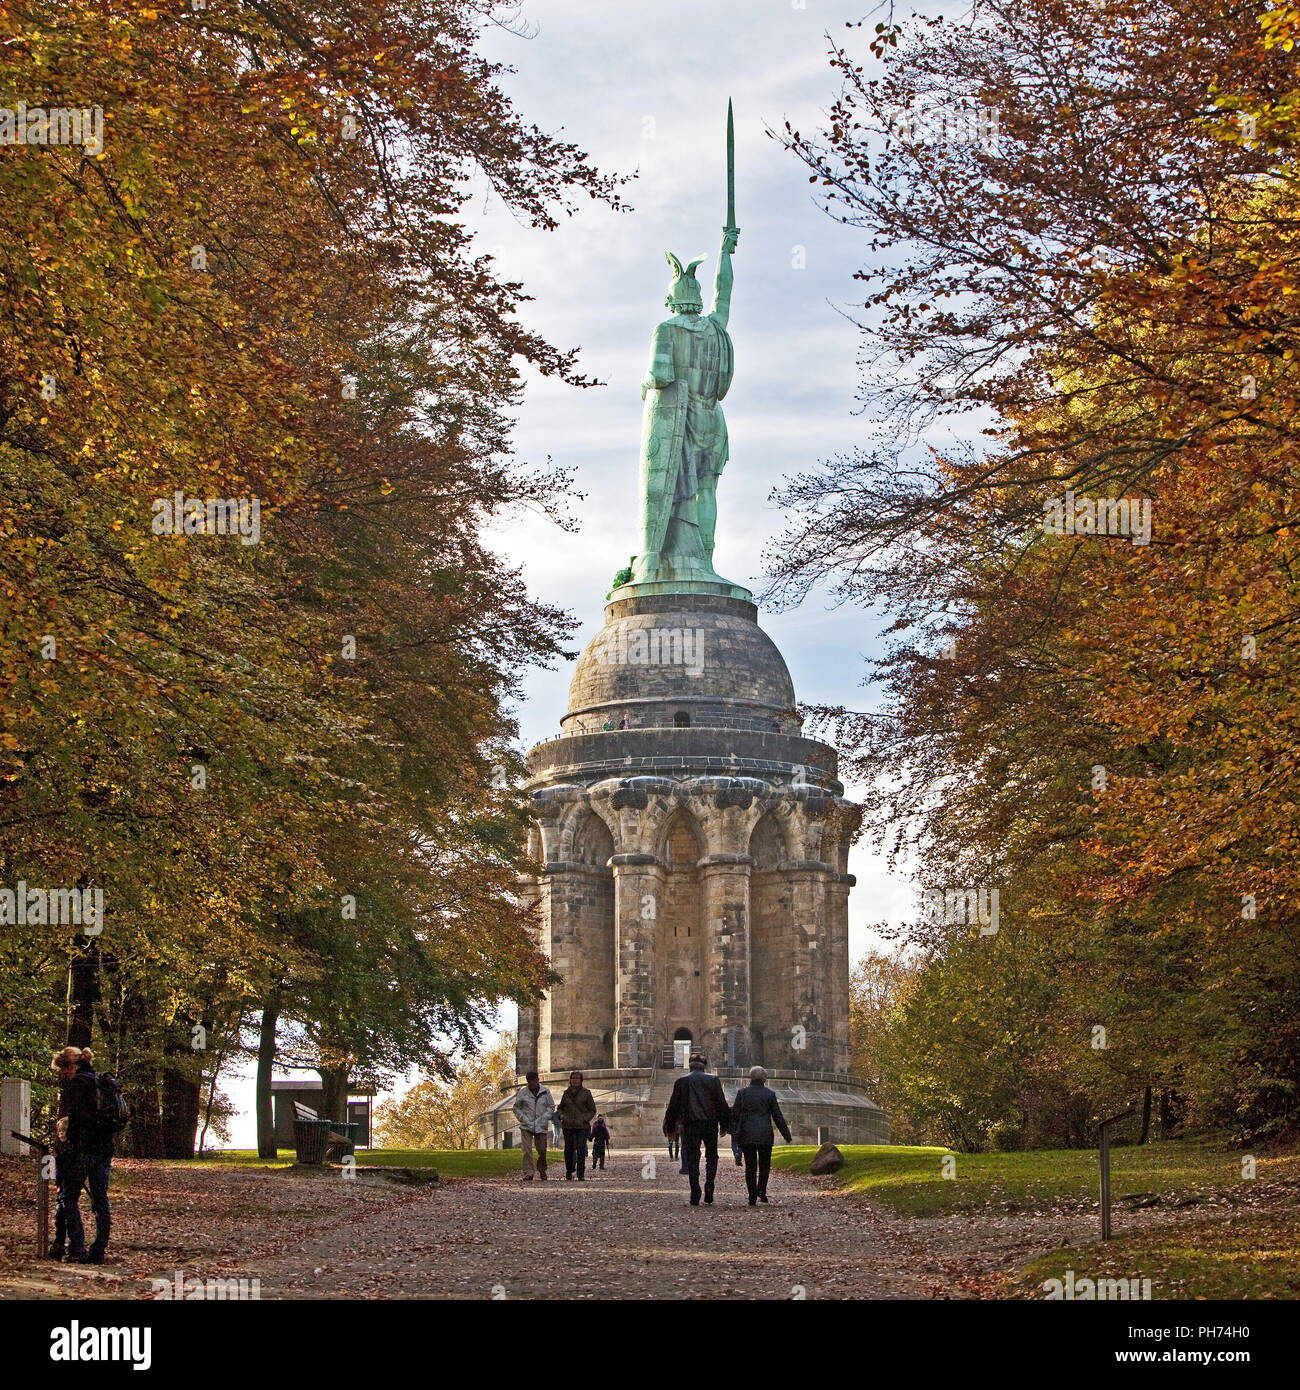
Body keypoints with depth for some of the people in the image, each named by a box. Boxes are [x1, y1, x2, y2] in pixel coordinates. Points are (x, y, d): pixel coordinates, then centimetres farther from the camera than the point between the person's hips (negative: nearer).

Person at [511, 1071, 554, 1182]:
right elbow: (516, 1107, 7)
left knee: (542, 1150, 8)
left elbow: (551, 1106, 9)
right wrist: (523, 1118, -7)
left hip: (541, 1126, 1)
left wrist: (545, 1118, -6)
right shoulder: (523, 1092, -2)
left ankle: (542, 1170, 31)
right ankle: (528, 1173, -12)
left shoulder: (545, 1091, 1)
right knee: (527, 1150, -12)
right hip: (526, 1126, -1)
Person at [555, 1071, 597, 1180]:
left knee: (581, 1151, -11)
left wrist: (585, 1119, -9)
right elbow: (560, 1108, 22)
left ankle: (581, 1174, -6)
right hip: (568, 1126, 3)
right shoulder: (566, 1093, 9)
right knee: (568, 1150, 4)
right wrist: (561, 1116, 1)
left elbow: (592, 1110, 6)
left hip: (582, 1126, -3)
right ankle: (569, 1172, 20)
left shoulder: (586, 1093, 1)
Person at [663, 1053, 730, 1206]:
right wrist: (724, 1125, 9)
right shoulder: (713, 1080, 1)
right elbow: (722, 1103, 2)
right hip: (710, 1124, 0)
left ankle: (695, 1196, -4)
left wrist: (669, 1126, 14)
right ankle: (709, 1188, -3)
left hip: (690, 1125, 0)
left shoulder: (681, 1082, 2)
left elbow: (674, 1106, 6)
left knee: (692, 1160, 4)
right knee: (711, 1157, 14)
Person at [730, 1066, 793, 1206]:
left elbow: (735, 1114, 2)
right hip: (765, 1135, -1)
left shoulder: (742, 1092, 1)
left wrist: (734, 1133, 11)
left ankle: (752, 1198, 3)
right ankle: (761, 1193, -6)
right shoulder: (770, 1094, -1)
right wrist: (786, 1135, 9)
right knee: (764, 1165, 11)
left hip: (746, 1135, 1)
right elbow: (778, 1117, 1)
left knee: (750, 1166, 5)